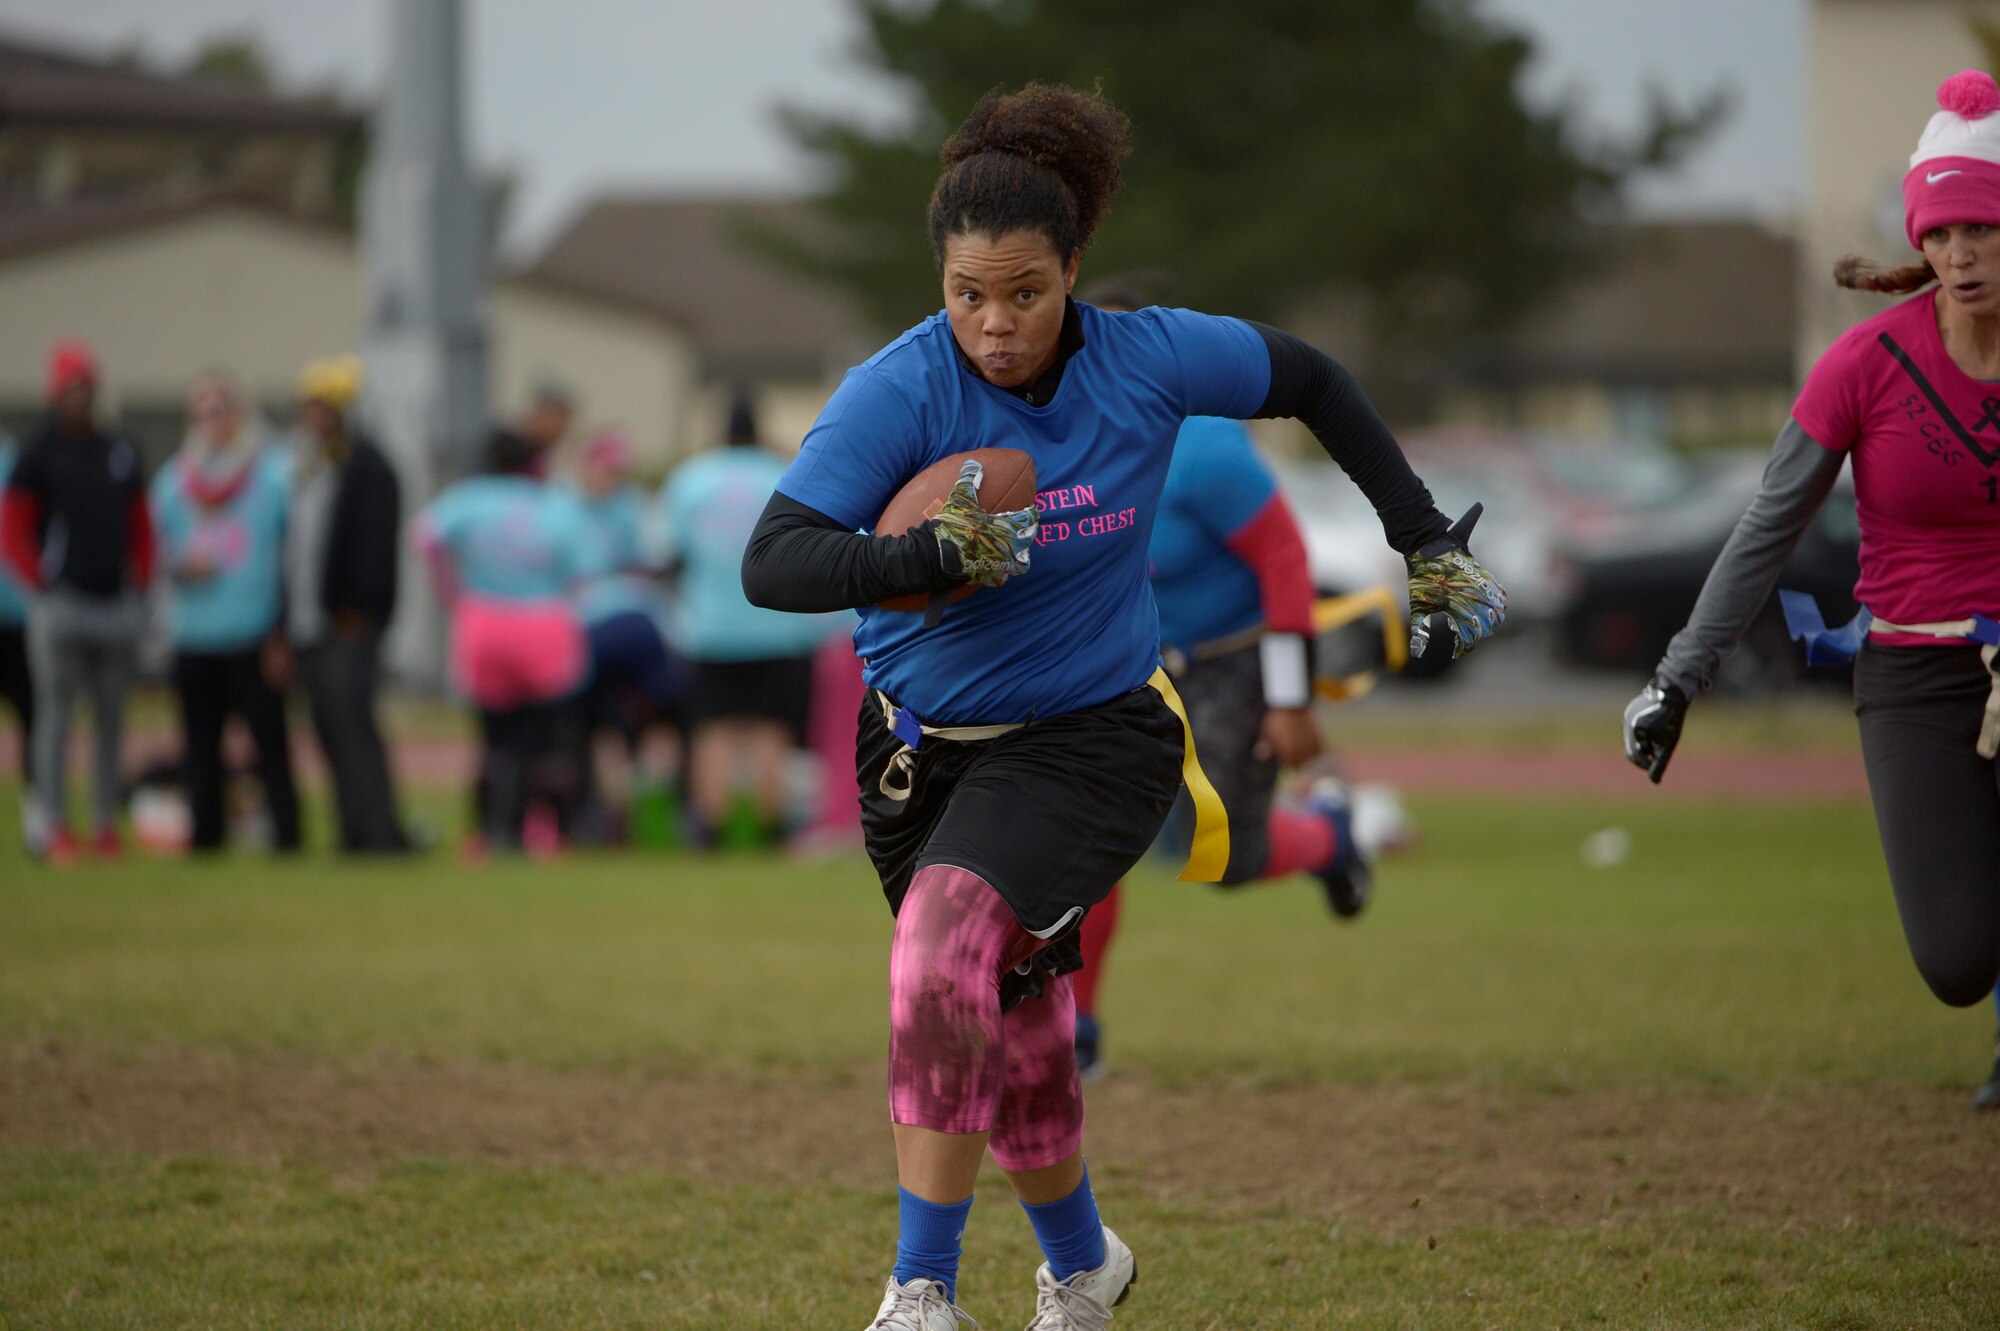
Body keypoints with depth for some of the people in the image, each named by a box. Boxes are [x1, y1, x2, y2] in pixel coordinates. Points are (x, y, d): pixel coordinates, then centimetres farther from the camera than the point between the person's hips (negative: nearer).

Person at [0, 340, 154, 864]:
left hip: (118, 602, 5)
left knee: (113, 717, 6)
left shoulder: (119, 454, 13)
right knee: (55, 713, -5)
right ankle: (52, 826, -3)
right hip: (62, 602, -5)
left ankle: (106, 825, 12)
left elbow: (140, 525, 19)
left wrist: (140, 580, 9)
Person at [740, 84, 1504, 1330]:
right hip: (928, 745, 2)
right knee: (1015, 1032, 14)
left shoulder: (1150, 359, -12)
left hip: (1093, 737, -2)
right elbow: (774, 562, -26)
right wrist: (928, 559, -41)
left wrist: (1428, 543, 9)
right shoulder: (899, 393, -17)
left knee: (950, 946, -28)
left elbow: (1313, 382, 8)